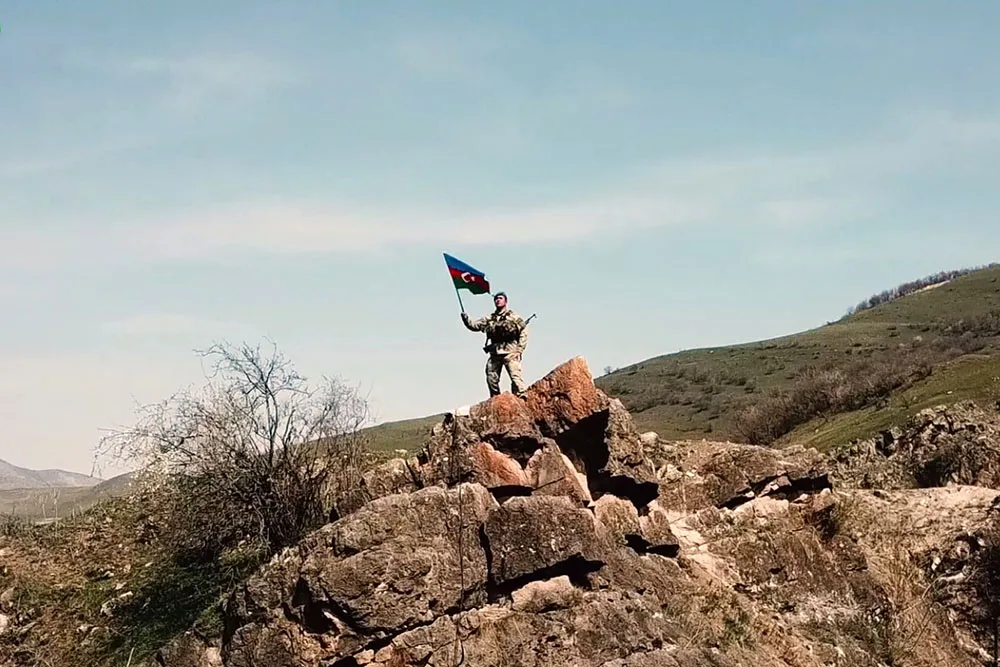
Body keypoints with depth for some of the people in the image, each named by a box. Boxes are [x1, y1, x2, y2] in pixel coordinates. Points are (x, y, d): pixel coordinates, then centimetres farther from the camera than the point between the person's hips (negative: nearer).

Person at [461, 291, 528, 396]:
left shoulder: (513, 316, 3)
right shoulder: (489, 319, 17)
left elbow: (524, 332, 0)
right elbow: (474, 325, 14)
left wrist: (519, 349, -7)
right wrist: (466, 318, -3)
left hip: (510, 352, -5)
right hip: (494, 353, 5)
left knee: (515, 376, -14)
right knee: (491, 379, 6)